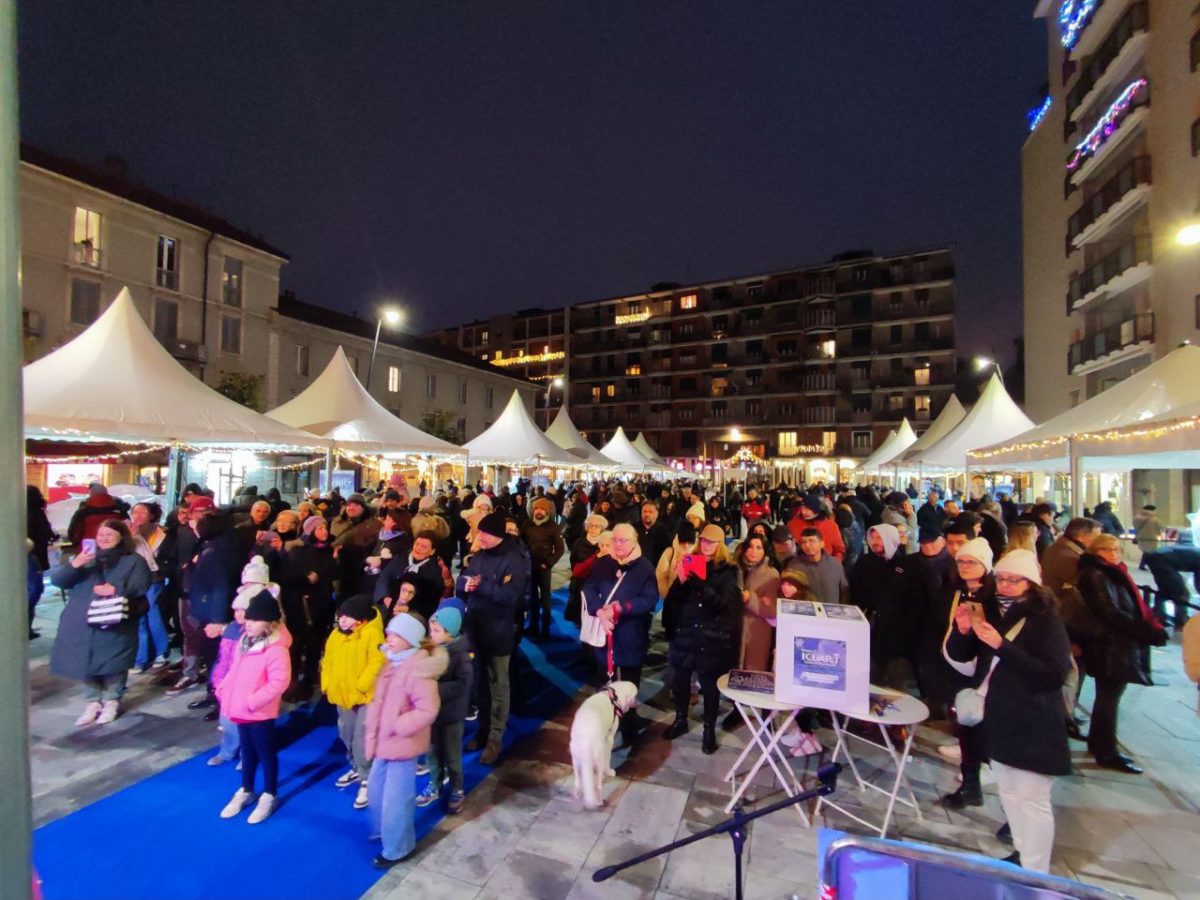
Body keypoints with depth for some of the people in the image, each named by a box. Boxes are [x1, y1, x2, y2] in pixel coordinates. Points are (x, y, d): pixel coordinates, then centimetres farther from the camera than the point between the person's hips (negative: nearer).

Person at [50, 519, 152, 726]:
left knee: (113, 663, 2)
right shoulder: (84, 558, 14)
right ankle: (93, 702, 23)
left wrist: (116, 589, -22)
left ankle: (112, 701, 18)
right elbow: (56, 580, 2)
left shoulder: (133, 560, 4)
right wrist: (73, 565, -16)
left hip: (115, 624, -3)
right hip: (82, 623, 3)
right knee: (86, 662, 7)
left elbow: (141, 585, -8)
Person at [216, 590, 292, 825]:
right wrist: (224, 690, 5)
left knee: (266, 753, 10)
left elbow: (278, 683, -27)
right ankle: (245, 791, 43)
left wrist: (253, 701, -24)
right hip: (240, 710, 8)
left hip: (260, 713, -8)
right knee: (247, 751, 25)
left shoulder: (276, 650, -27)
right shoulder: (244, 641, 2)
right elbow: (235, 670, 15)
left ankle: (269, 796, 28)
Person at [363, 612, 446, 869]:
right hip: (383, 743, 9)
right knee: (375, 791, 26)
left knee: (396, 798, 8)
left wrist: (396, 727, -23)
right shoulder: (391, 664, 5)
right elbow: (377, 702, 14)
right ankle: (383, 830, 51)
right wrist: (372, 733, 9)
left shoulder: (418, 670, -26)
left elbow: (427, 710, -30)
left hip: (402, 746, -9)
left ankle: (395, 849, 30)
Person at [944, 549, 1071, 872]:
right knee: (1008, 792, 20)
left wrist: (1002, 645, -27)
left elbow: (1055, 675, -21)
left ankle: (1034, 874, 17)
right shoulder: (993, 613, 4)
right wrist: (962, 630, -13)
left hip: (1033, 728, -6)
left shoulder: (1046, 622, -11)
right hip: (999, 722, 6)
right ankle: (1021, 853, 38)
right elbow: (960, 657, 7)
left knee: (1032, 799, 2)